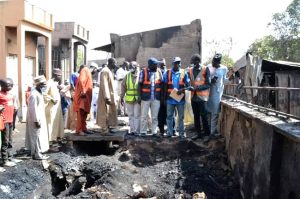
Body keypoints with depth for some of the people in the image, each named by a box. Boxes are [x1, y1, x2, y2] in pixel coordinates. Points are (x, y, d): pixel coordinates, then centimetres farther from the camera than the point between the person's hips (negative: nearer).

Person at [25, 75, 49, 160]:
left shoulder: (38, 92, 9)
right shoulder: (34, 94, -22)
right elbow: (33, 109, -23)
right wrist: (36, 121, -22)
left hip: (39, 118, 10)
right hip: (36, 120, -10)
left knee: (39, 136, 16)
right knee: (37, 136, -2)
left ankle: (35, 152, 26)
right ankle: (37, 154, 7)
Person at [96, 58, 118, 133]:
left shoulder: (109, 71, 14)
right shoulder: (105, 71, -16)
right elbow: (104, 85, -21)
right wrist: (107, 97, -24)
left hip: (110, 95, 10)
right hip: (106, 96, -10)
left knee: (109, 112, 13)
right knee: (105, 112, -3)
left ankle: (107, 128, 21)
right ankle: (104, 130, 3)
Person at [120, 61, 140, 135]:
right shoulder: (127, 76, 5)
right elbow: (123, 86, 9)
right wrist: (122, 97, 6)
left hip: (138, 99, -4)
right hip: (129, 99, 4)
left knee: (137, 115, -1)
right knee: (131, 115, 12)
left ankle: (137, 130, 6)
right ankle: (132, 130, 21)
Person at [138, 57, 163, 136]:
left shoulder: (159, 72, 6)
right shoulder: (143, 72, -2)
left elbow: (161, 84, 10)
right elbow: (140, 85, -1)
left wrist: (161, 96, 5)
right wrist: (139, 96, -5)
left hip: (156, 98, 3)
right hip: (145, 98, -2)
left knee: (155, 117, 8)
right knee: (144, 116, 4)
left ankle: (154, 132, 16)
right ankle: (143, 132, 13)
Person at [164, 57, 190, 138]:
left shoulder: (184, 73, 2)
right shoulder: (167, 73, 3)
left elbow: (188, 85, 1)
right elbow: (164, 85, 5)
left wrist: (182, 90, -17)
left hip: (180, 99, 0)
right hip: (170, 99, 0)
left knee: (181, 117, 7)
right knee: (169, 116, 5)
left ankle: (182, 133, 16)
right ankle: (170, 133, 14)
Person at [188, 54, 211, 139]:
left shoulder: (205, 69, -5)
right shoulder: (190, 70, 8)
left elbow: (208, 84, -8)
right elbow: (188, 82, 10)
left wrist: (198, 88, -20)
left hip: (202, 96, -5)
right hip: (194, 96, 5)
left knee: (203, 115, -3)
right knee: (196, 116, 9)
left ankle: (206, 132, 11)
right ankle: (198, 133, 19)